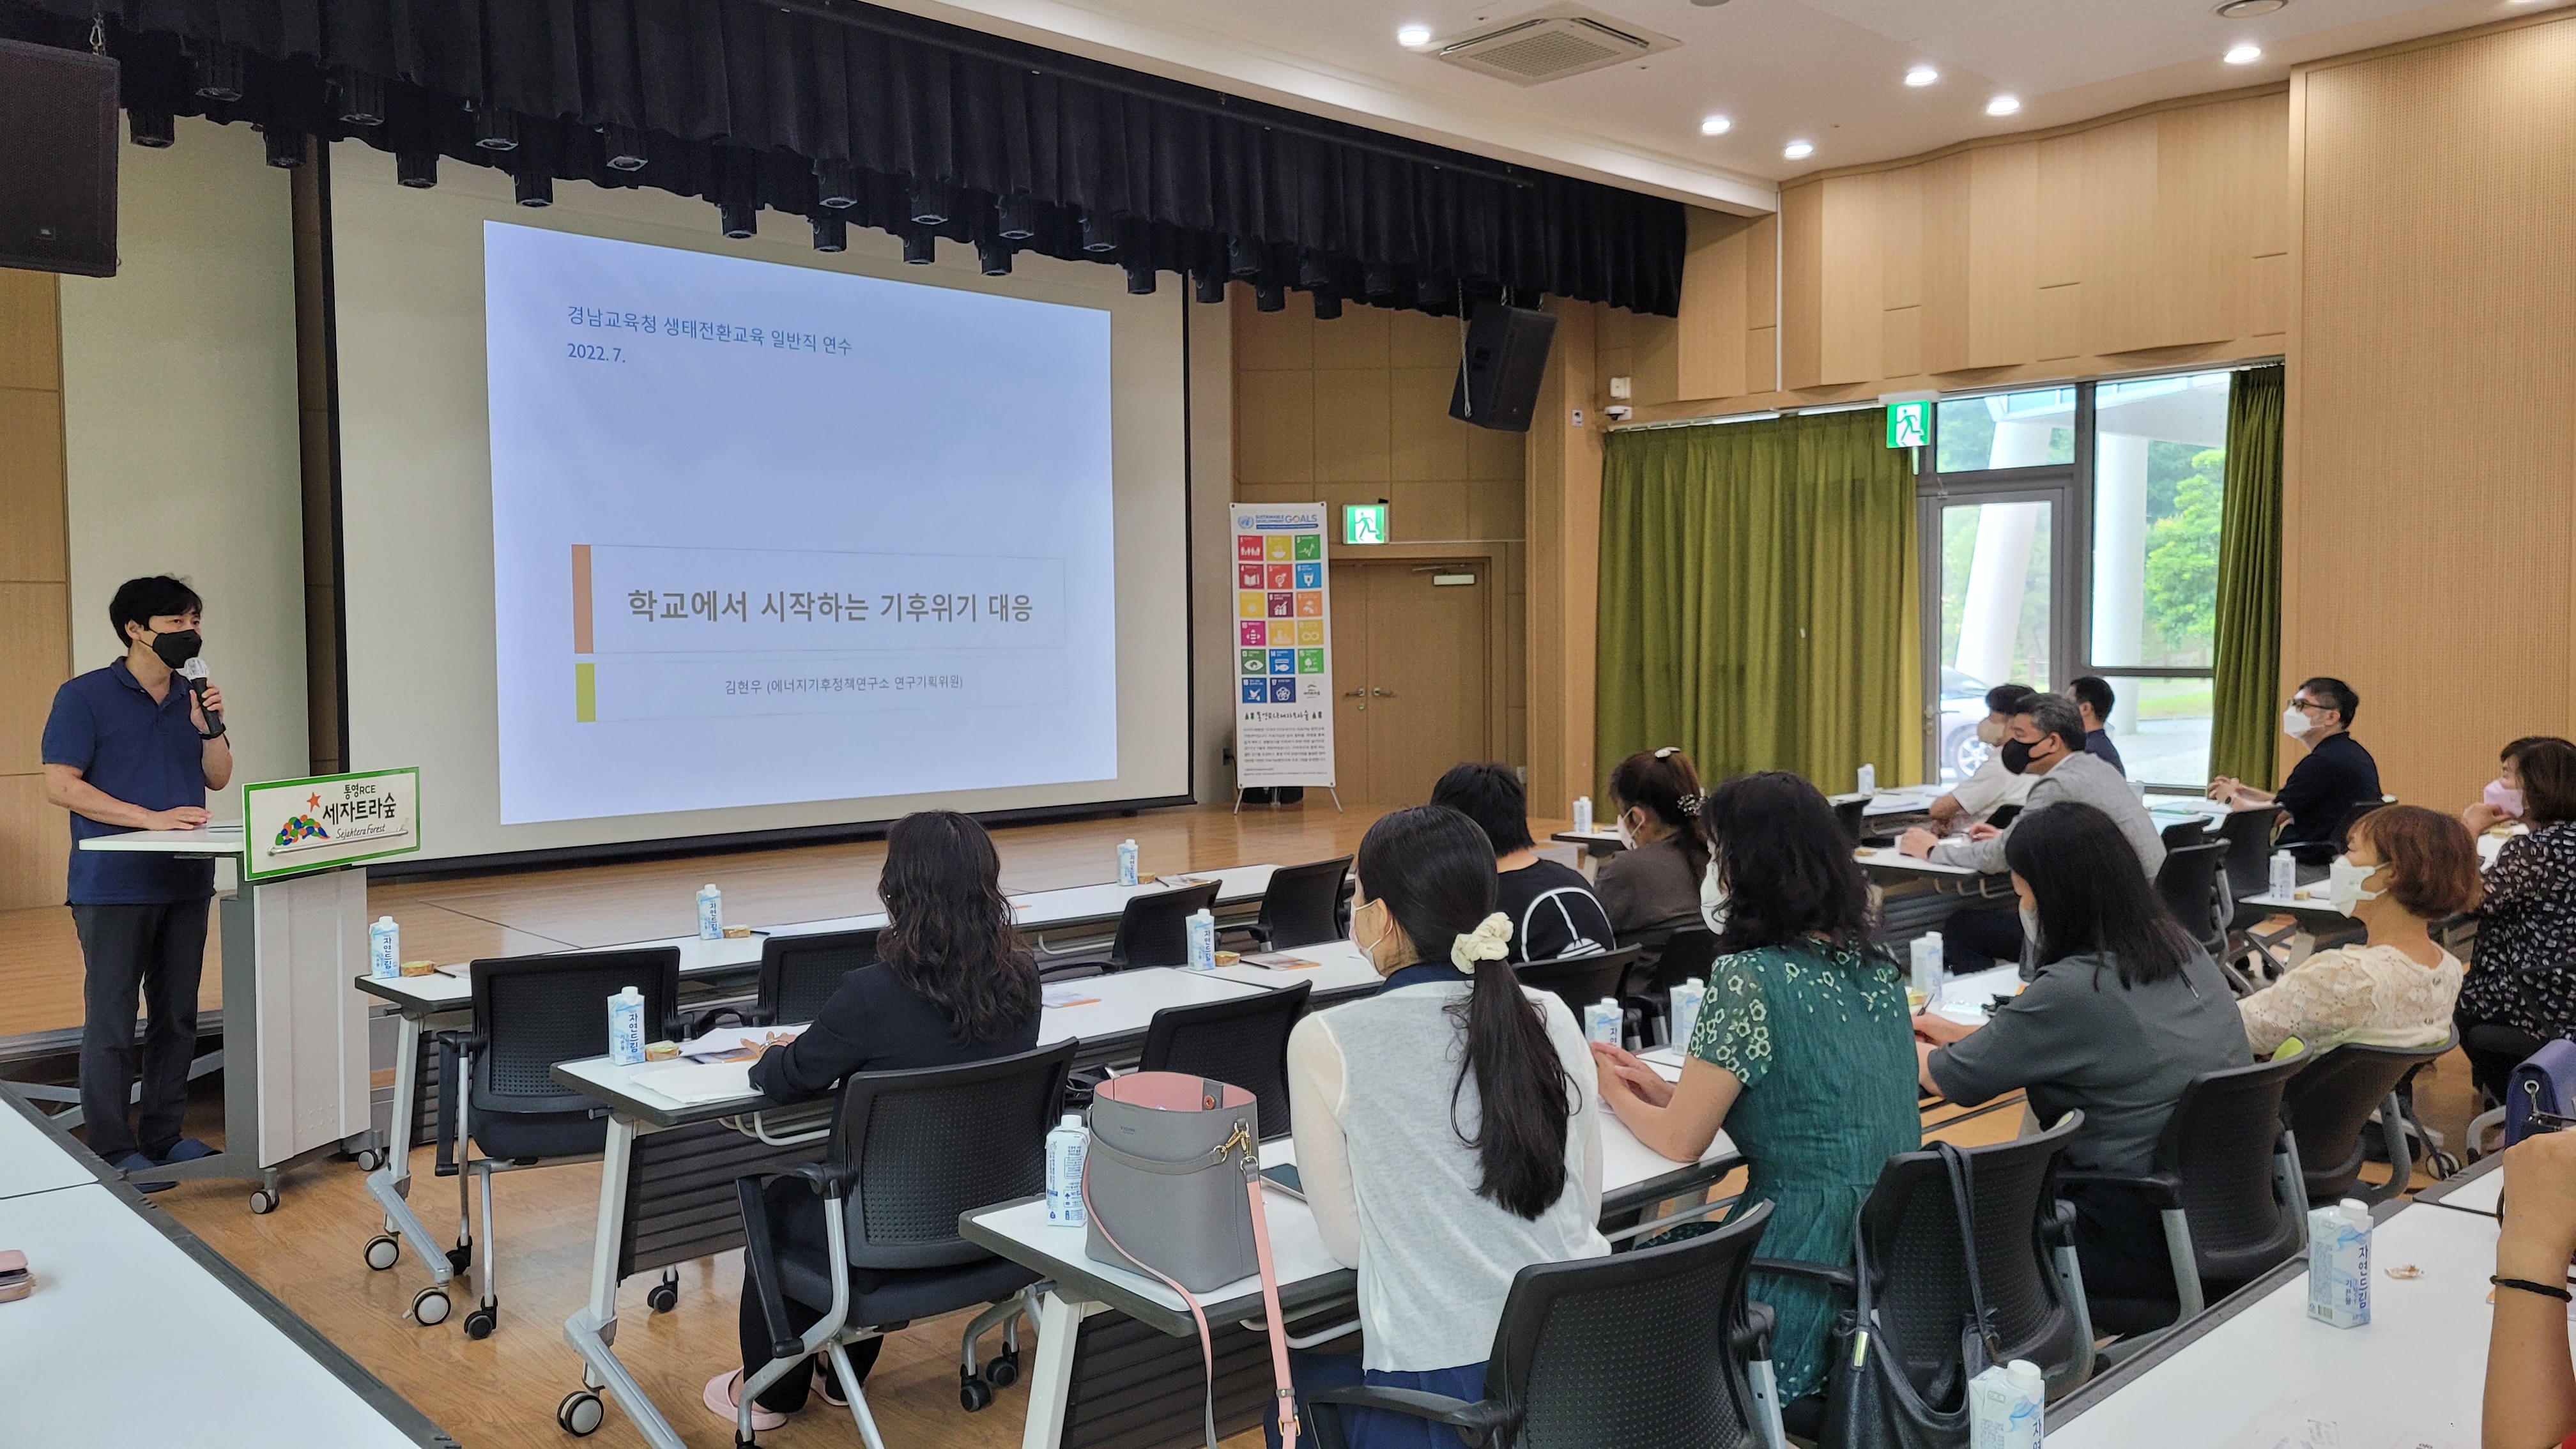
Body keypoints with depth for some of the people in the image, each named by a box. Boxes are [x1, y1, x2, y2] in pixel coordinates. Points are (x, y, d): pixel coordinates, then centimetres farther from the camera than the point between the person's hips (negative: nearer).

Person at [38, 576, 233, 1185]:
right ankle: (114, 1151, 7)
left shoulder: (193, 699, 11)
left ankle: (164, 1136, 21)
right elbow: (60, 786, -11)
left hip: (186, 883, 6)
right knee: (111, 1023, -1)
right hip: (114, 887, -5)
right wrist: (151, 818, -18)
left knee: (177, 1017, 11)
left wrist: (212, 726, -6)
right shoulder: (84, 696, -6)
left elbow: (218, 778, 12)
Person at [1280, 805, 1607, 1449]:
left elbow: (1347, 1239, -2)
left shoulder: (1326, 1042, -11)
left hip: (1445, 1389, -5)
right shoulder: (1550, 1017, 1)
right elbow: (1586, 1206, 10)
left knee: (1295, 1386, 27)